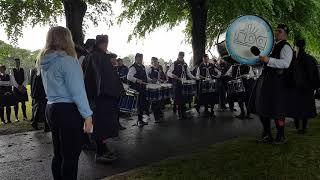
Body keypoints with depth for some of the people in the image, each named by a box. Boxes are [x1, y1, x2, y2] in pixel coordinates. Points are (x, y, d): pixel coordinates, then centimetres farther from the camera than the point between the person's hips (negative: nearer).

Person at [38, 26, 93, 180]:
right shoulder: (67, 60, -14)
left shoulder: (45, 62, 11)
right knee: (71, 156, 1)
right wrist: (87, 115, -16)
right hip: (69, 111, -9)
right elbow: (77, 91, -18)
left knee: (59, 154, 19)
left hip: (52, 109, 9)